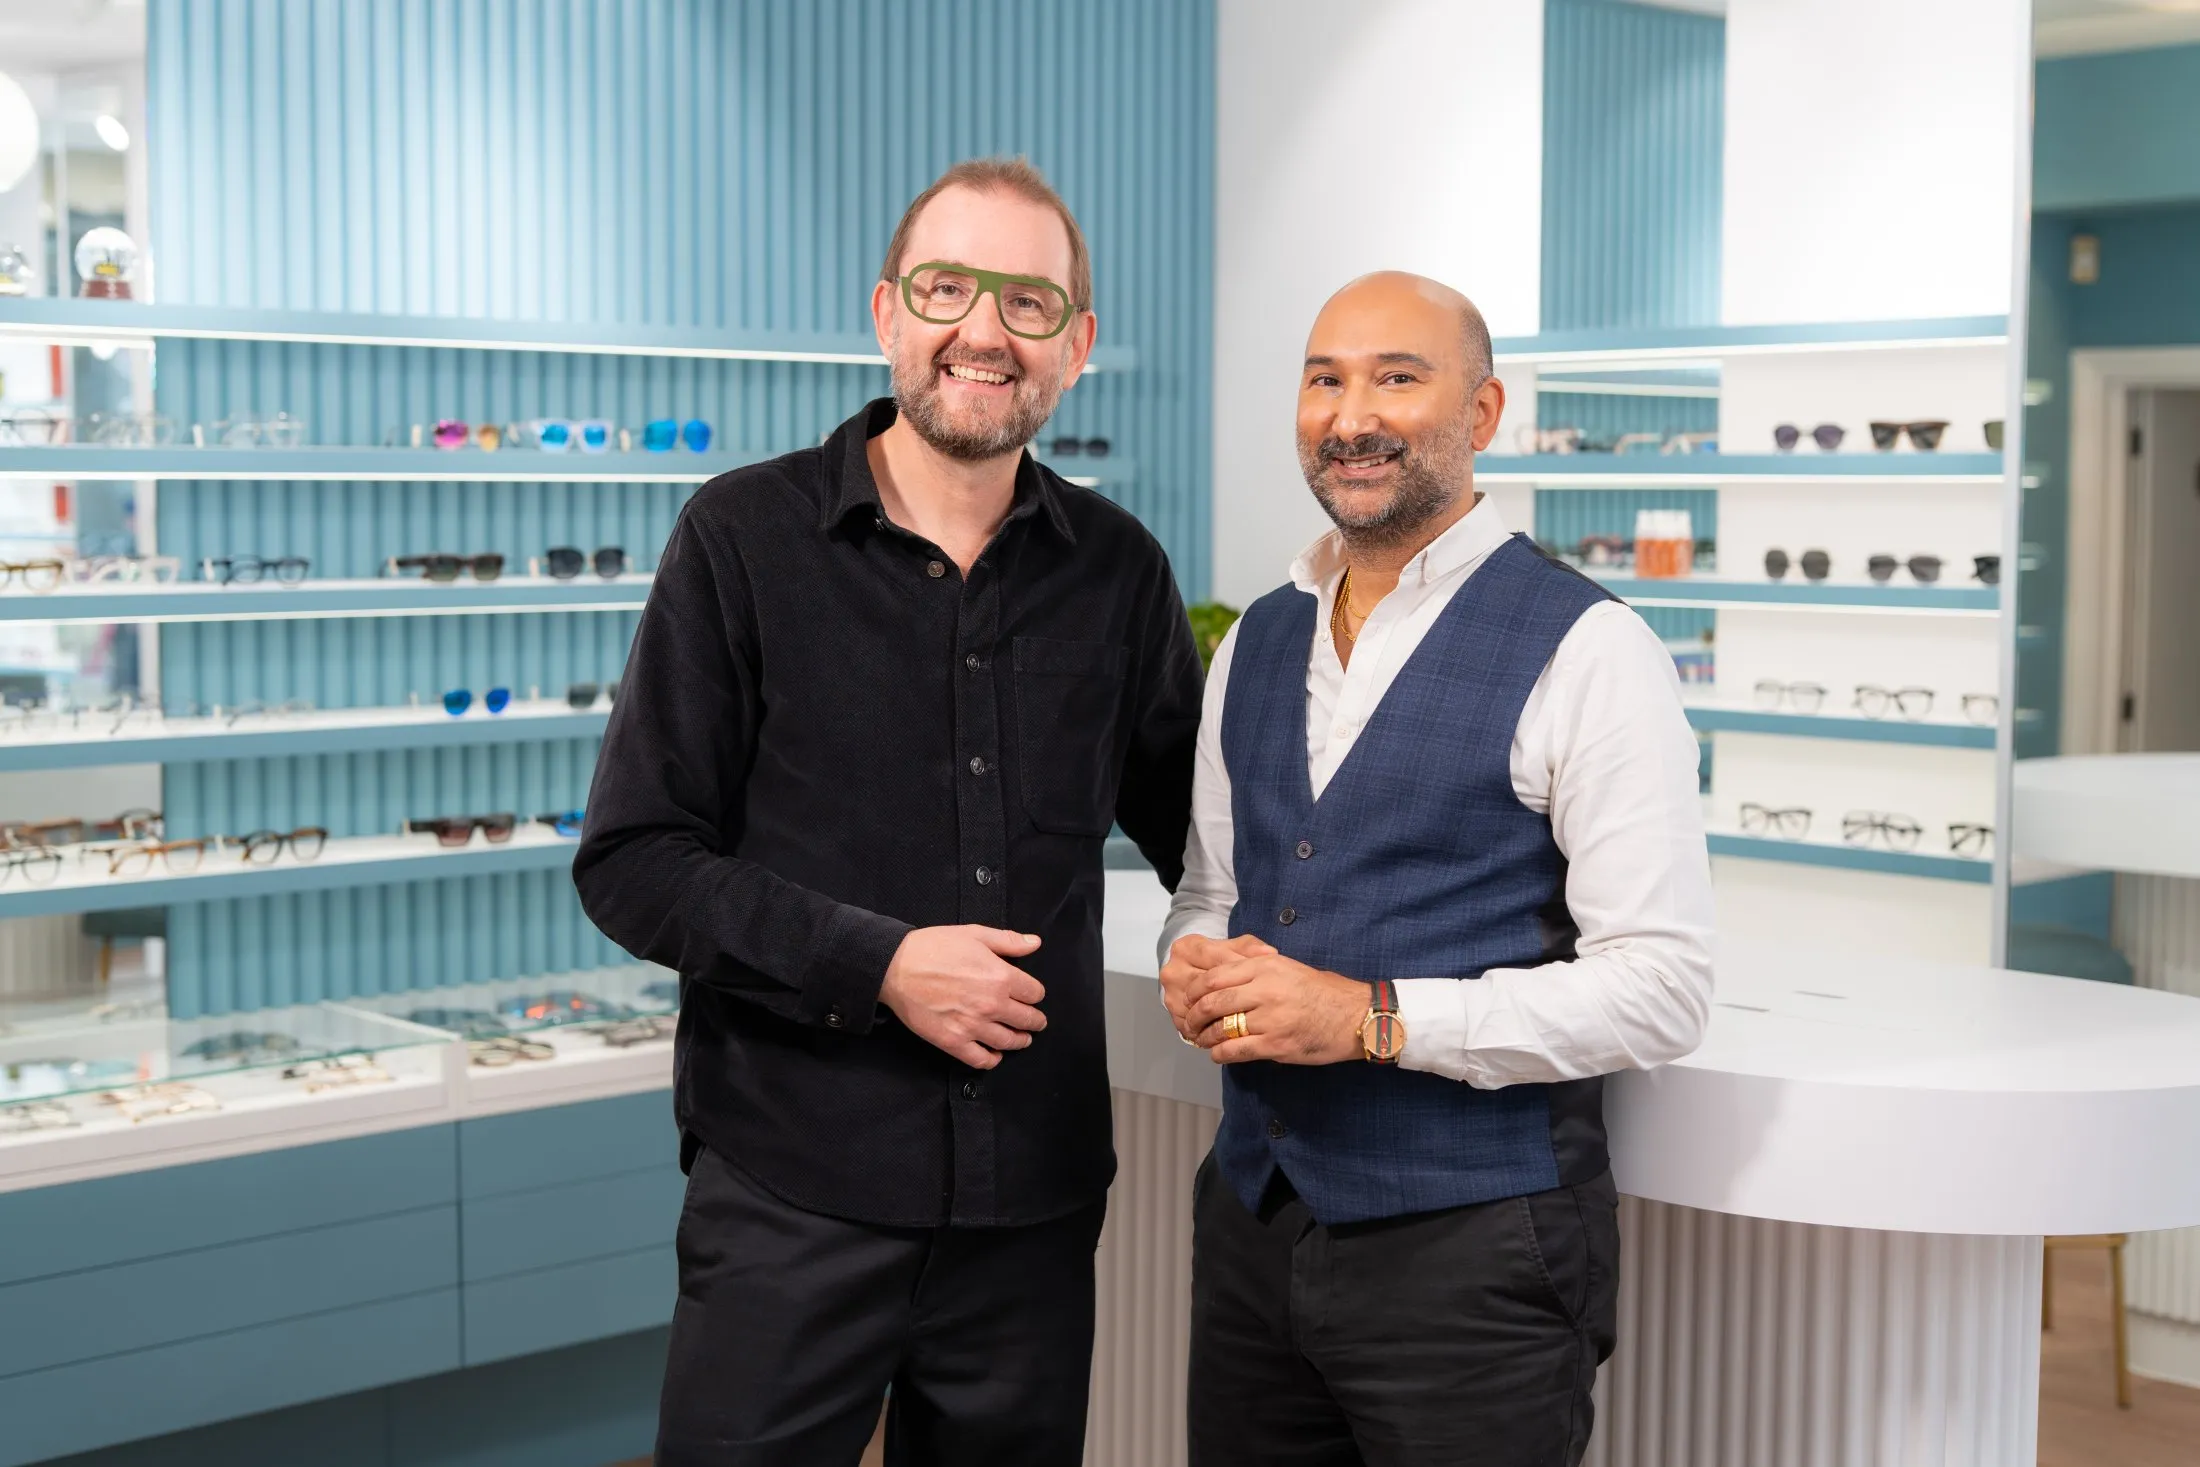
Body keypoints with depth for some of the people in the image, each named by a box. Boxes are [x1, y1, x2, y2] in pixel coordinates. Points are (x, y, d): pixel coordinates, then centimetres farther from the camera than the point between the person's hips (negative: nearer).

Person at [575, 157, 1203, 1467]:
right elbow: (634, 862, -6)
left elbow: (1196, 831, 19)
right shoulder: (746, 538, -3)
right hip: (793, 1197, -3)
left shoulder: (1117, 570, 6)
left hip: (1034, 1202, 3)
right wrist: (877, 965, -15)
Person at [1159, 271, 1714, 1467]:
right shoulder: (1255, 644, 10)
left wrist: (1374, 1017, -20)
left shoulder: (1586, 652, -10)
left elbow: (1661, 986, -14)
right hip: (1253, 1223, 6)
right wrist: (1195, 966, -3)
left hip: (1471, 1250, -5)